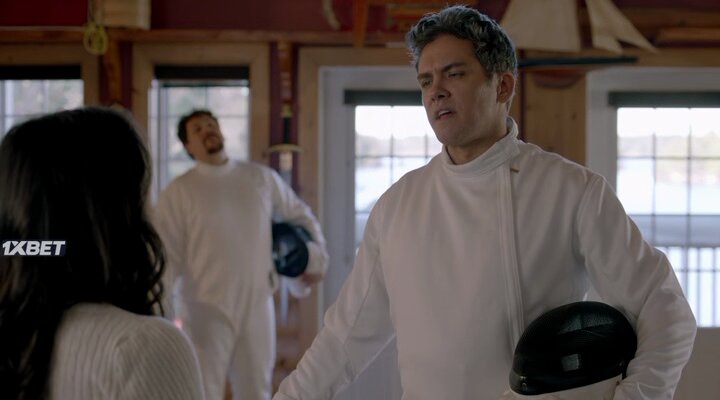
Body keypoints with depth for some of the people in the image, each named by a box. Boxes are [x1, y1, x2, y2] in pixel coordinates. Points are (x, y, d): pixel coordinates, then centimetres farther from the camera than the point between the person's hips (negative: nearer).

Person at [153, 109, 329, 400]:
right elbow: (166, 256, -9)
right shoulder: (179, 191, -4)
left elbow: (300, 216, 21)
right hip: (206, 310, -3)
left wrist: (316, 257, 9)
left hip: (257, 305, 3)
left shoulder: (262, 178, 7)